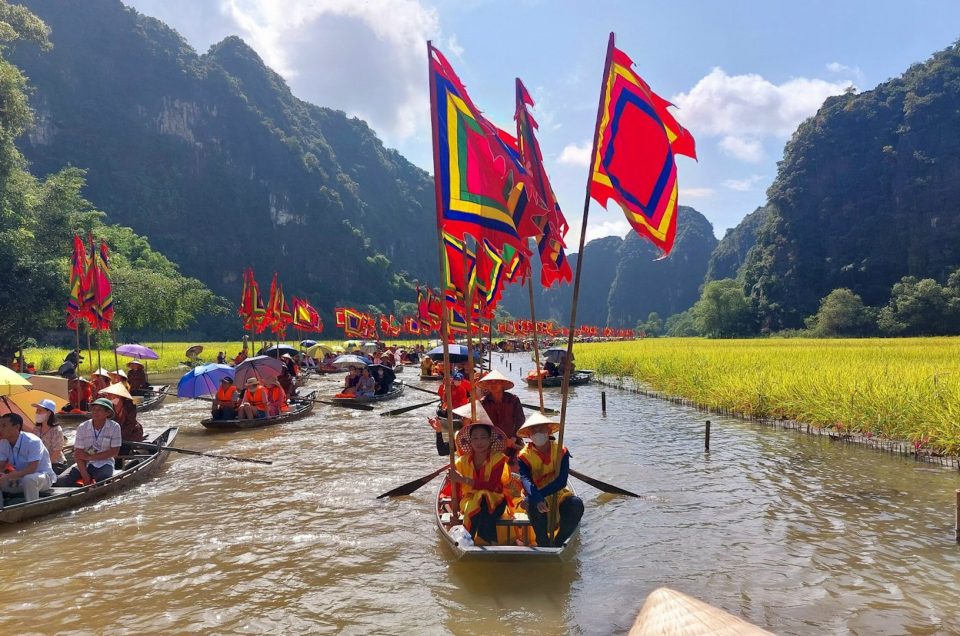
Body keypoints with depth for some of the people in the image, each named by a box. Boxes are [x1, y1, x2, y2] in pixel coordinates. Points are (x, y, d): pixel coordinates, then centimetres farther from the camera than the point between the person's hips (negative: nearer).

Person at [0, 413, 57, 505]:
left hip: (43, 476, -7)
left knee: (28, 479, -38)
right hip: (19, 478, 7)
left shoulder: (32, 441, -25)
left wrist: (8, 476, -37)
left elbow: (31, 469, -30)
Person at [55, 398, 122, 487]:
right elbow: (78, 454, -7)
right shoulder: (82, 427, -3)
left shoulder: (114, 427, -6)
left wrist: (90, 457, -11)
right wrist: (85, 475, -19)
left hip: (104, 464, -3)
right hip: (85, 464, 3)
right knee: (60, 481, -20)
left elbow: (114, 452, -6)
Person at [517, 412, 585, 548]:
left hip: (558, 496, 1)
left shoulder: (561, 452, -2)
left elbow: (561, 481, -16)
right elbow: (525, 479, -24)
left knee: (576, 504, -30)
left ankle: (556, 543, -15)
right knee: (532, 502, -36)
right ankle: (544, 545, -21)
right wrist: (537, 498, -44)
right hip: (537, 498, -1)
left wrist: (541, 493, -30)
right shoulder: (525, 455, -5)